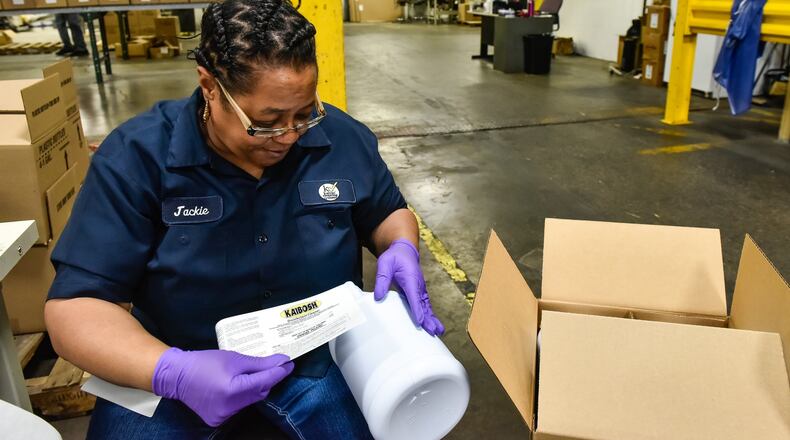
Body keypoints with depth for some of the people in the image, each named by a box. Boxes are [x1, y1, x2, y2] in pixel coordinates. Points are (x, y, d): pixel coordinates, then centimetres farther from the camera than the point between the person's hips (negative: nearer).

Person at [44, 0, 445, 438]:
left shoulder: (343, 138, -8)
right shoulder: (135, 157, -16)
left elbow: (389, 213, 9)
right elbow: (75, 306, -17)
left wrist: (402, 249, -15)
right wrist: (171, 372, -34)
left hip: (318, 356, 2)